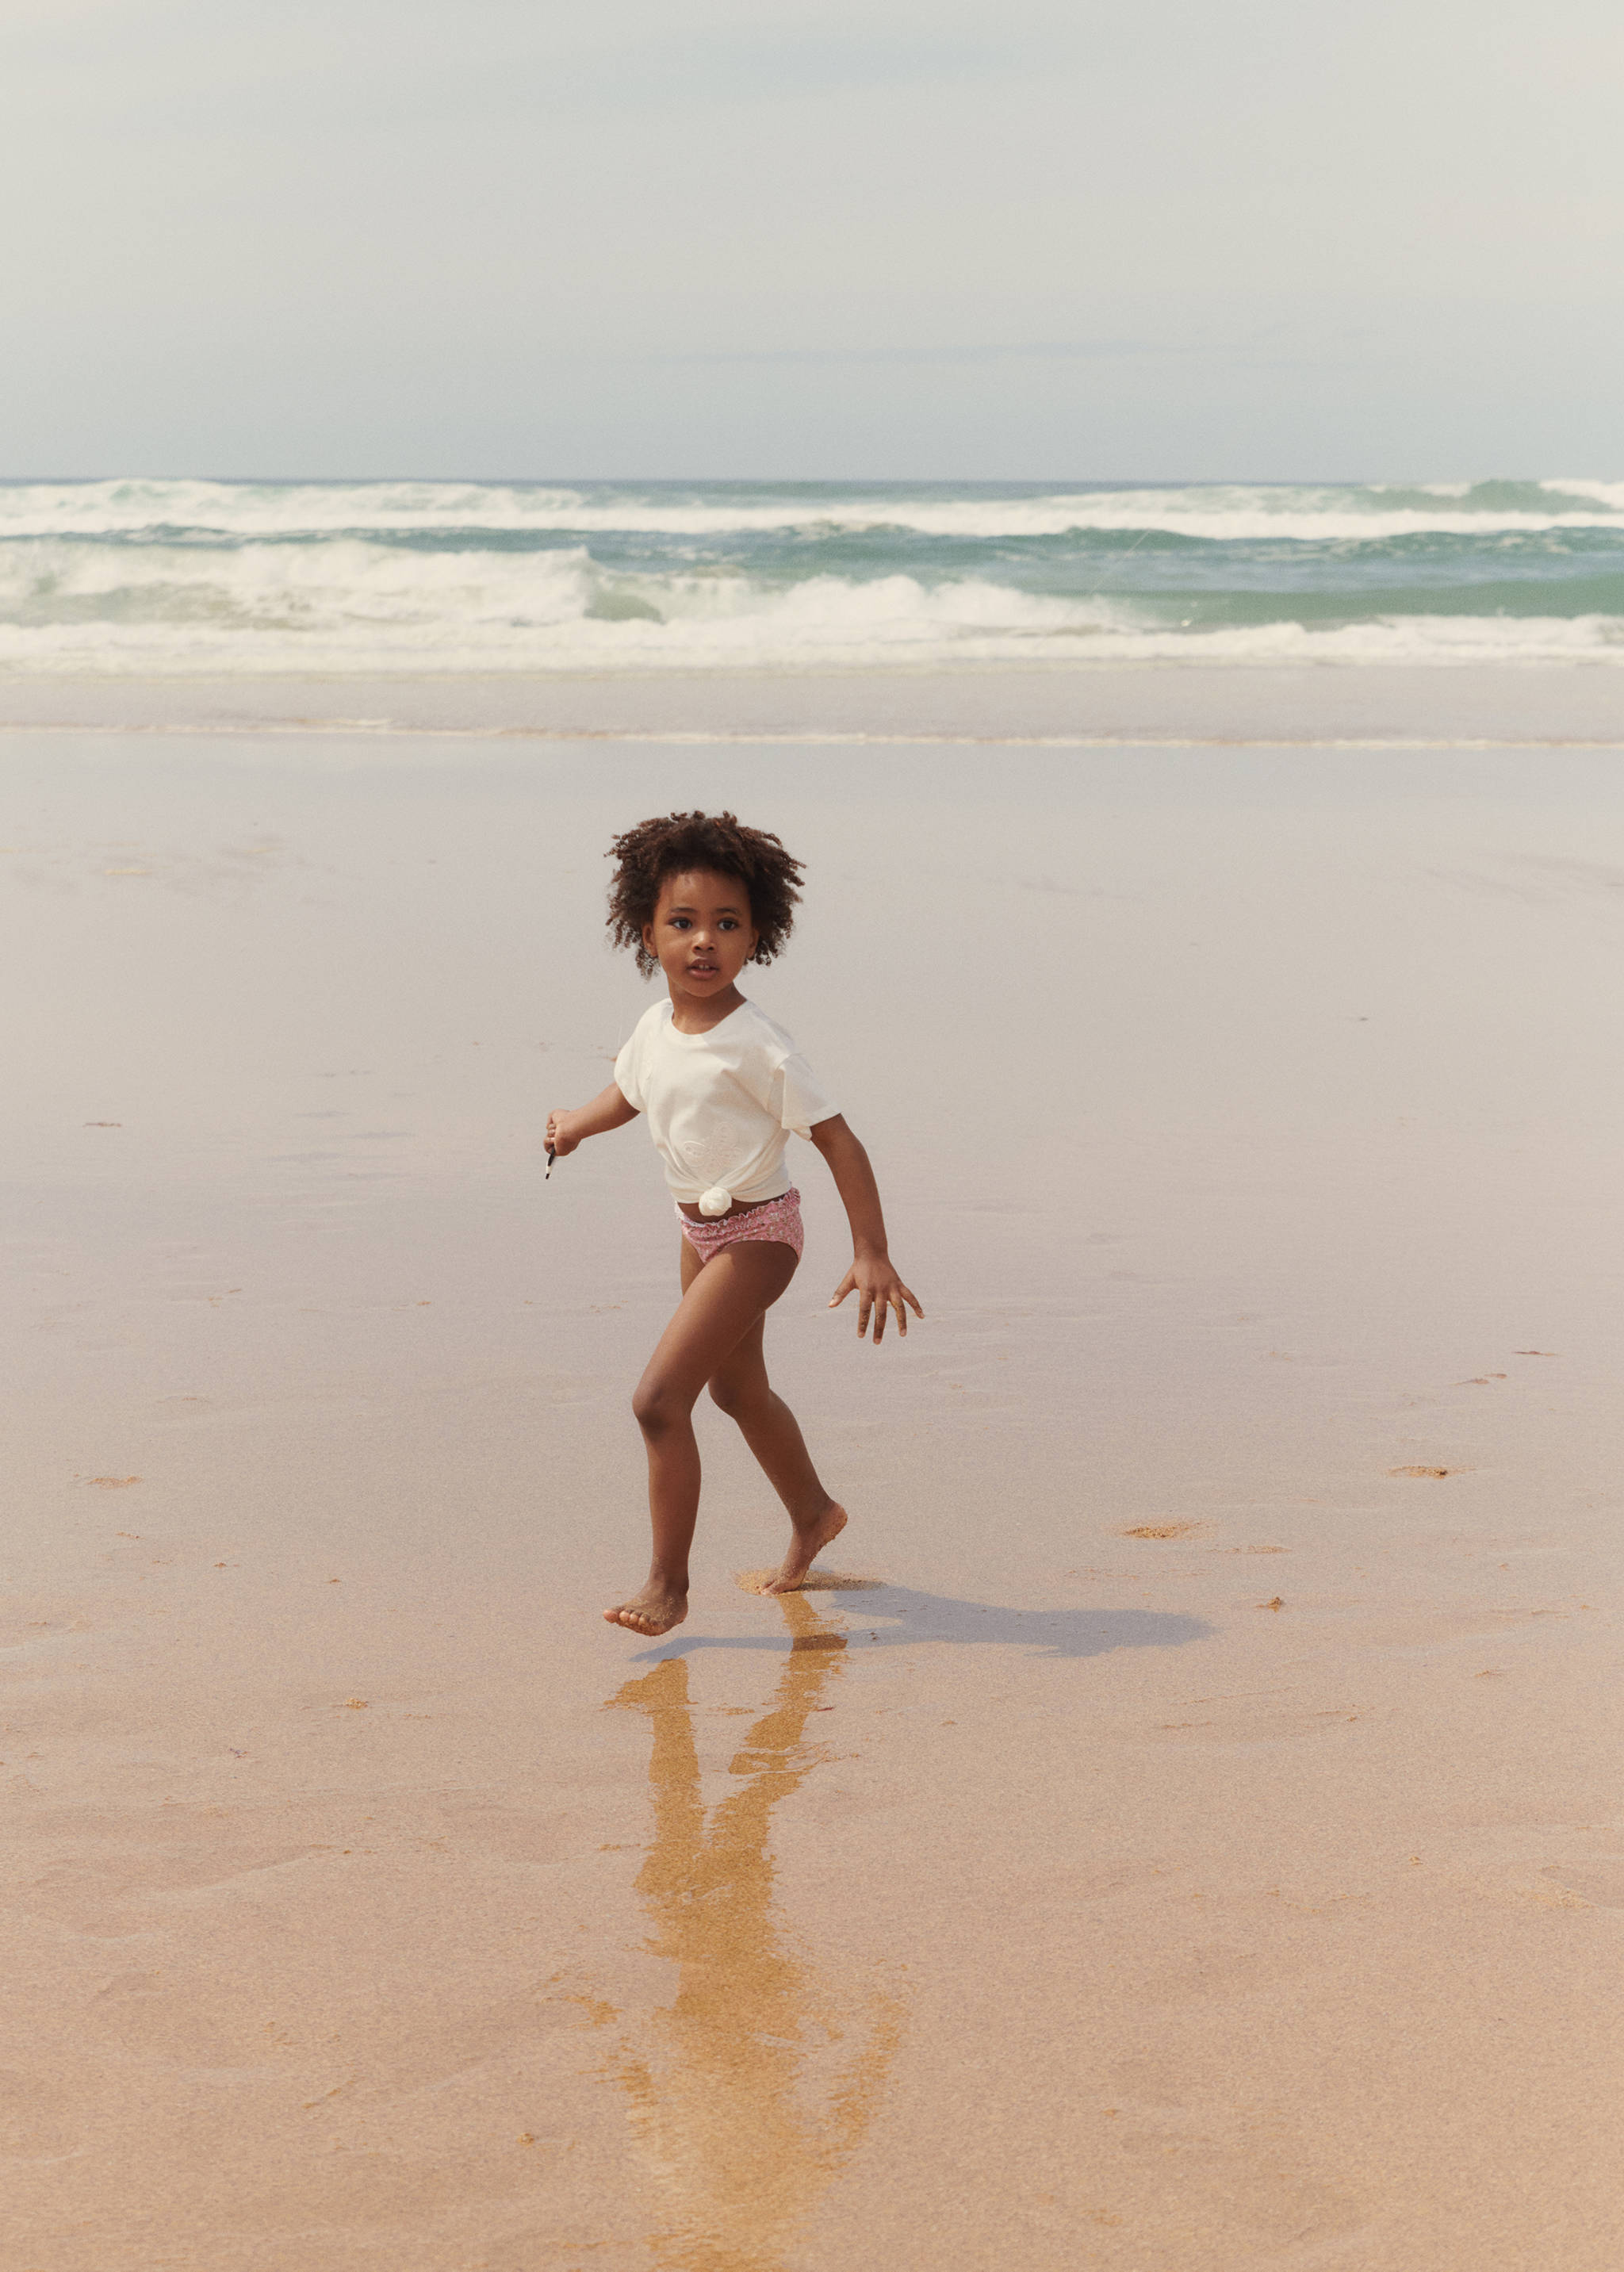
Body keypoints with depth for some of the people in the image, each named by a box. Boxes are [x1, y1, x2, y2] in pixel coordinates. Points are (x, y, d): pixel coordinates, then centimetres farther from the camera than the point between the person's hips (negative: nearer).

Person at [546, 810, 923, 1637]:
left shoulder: (756, 1045, -24)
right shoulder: (657, 1028, -2)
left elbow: (836, 1138, -23)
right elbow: (628, 1091, 23)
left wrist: (871, 1253, -27)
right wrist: (576, 1126, 8)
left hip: (756, 1234, -8)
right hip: (701, 1229, 8)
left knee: (659, 1398, -15)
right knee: (738, 1390, 26)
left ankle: (668, 1584, -3)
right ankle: (812, 1513, 50)